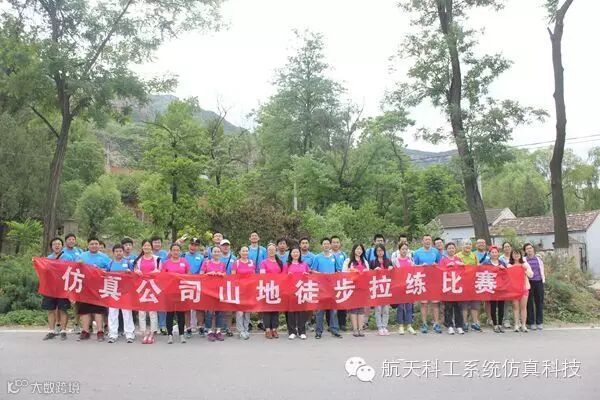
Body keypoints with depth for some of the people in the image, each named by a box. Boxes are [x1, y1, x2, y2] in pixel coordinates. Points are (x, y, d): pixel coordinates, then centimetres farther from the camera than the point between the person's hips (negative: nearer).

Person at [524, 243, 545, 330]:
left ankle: (539, 322, 13)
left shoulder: (538, 259, 11)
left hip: (538, 282, 3)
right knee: (529, 303, 0)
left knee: (539, 302, 4)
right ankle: (531, 323, 7)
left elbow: (542, 271, 16)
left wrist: (543, 280, 9)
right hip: (529, 282, -2)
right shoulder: (524, 260, 2)